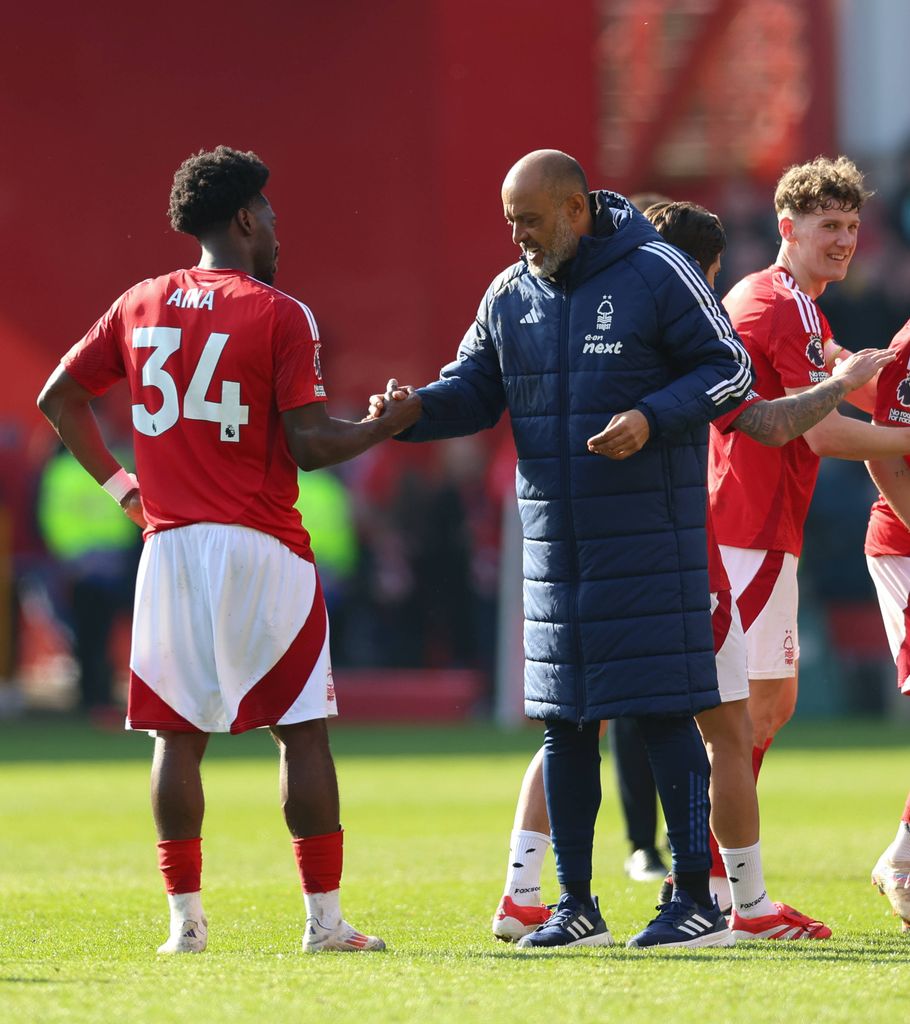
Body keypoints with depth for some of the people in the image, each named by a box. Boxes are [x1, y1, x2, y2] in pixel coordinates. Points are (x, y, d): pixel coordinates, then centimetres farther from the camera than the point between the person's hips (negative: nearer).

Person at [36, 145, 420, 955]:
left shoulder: (140, 306, 9)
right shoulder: (279, 316, -6)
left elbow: (59, 397, 16)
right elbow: (310, 444, -11)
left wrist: (118, 483, 19)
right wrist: (390, 423, 4)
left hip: (170, 546, 4)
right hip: (261, 549, -4)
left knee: (178, 734, 7)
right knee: (302, 729, 2)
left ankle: (185, 919, 5)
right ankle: (324, 919, 2)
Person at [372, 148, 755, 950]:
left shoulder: (656, 275, -7)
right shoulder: (510, 296, 9)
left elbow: (731, 370, -6)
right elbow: (474, 390, 9)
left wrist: (652, 418, -20)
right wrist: (413, 409, -11)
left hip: (648, 537, -6)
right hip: (555, 541, 6)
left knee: (663, 710, -7)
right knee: (563, 719, 7)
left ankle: (697, 900, -2)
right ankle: (576, 906, 14)